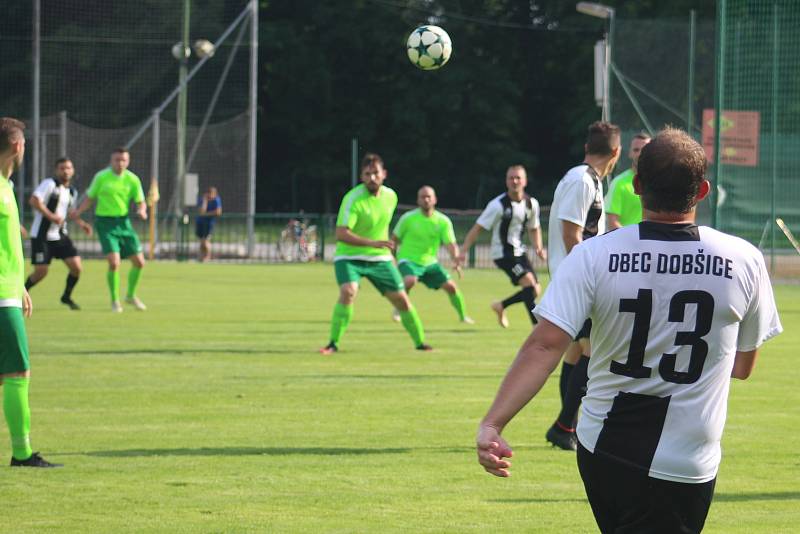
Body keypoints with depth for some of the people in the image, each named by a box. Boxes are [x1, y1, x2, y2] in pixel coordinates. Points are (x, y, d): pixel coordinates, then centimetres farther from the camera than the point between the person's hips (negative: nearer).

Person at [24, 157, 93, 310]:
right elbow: (34, 200, -23)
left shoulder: (72, 192, 11)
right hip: (42, 236, -6)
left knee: (76, 267, -4)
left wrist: (81, 223, 12)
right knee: (41, 271, -7)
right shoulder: (49, 184, -12)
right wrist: (51, 216, -27)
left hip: (60, 235, 6)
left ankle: (66, 297, 19)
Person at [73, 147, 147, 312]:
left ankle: (131, 295, 28)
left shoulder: (132, 179, 2)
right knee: (114, 262, -17)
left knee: (139, 262, 4)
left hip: (123, 222, 4)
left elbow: (140, 202, 5)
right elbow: (90, 198, 4)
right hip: (105, 222, -4)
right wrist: (78, 211, -12)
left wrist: (141, 211, -17)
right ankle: (115, 300, 3)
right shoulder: (101, 177, -4)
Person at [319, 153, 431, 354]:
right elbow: (341, 234, -28)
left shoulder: (390, 196, 0)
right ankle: (333, 343, -21)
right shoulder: (353, 199, -20)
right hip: (349, 257, -5)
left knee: (401, 299, 4)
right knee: (348, 292, -30)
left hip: (379, 258, 5)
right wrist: (372, 243, -37)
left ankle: (420, 343, 22)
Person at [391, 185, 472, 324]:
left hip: (430, 262, 3)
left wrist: (456, 259, -30)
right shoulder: (408, 218, -9)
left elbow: (450, 244, -11)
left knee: (451, 286, -6)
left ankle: (463, 316, 17)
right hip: (408, 260, -3)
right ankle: (398, 310, -12)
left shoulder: (443, 221, -4)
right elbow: (395, 240, 1)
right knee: (410, 280, -34)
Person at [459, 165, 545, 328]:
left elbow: (534, 228, 18)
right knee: (530, 284, -21)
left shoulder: (531, 203, 1)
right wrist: (463, 251, -20)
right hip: (502, 253, -7)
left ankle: (501, 306, 28)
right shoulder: (498, 205, -16)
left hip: (519, 252, 7)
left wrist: (538, 248, 2)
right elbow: (478, 228, -14)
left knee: (535, 290, 5)